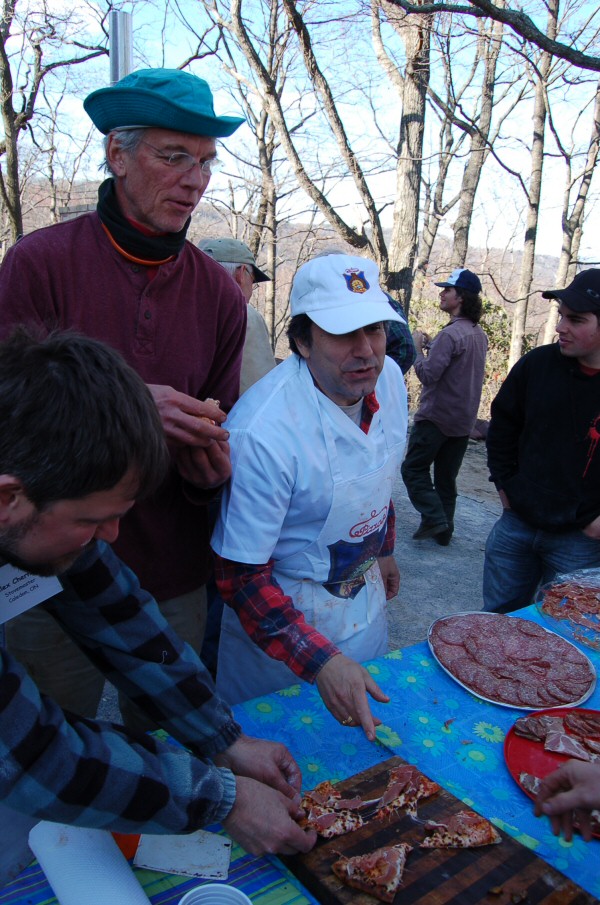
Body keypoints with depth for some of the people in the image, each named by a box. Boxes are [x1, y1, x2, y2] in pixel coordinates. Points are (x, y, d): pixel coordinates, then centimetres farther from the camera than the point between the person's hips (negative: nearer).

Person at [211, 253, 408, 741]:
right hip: (281, 609, -6)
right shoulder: (260, 432, -35)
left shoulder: (389, 377, -12)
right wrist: (320, 662, -35)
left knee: (370, 728, 27)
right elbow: (240, 574, -28)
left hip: (364, 592, 7)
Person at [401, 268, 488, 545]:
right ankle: (443, 530, 20)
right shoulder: (480, 335, 11)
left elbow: (428, 375, -23)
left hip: (436, 417, -8)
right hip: (463, 420, 9)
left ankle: (433, 518, -6)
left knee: (414, 468, 2)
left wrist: (418, 347, -9)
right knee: (446, 477, 15)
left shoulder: (451, 334, -19)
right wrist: (431, 346, 9)